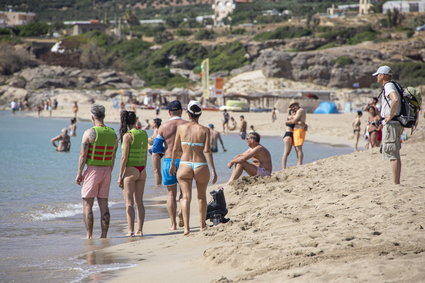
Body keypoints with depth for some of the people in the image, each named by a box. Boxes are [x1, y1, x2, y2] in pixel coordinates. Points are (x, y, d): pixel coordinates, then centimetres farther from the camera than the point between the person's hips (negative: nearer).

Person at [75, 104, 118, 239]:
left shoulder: (89, 133, -10)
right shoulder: (113, 134, 5)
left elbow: (83, 155, -12)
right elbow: (113, 157, 10)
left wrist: (79, 173, -6)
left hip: (93, 170, -5)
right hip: (107, 170, 5)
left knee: (87, 204, 2)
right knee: (104, 205, 8)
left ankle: (89, 236, -1)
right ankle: (104, 235, 8)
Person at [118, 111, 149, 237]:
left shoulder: (128, 135, -13)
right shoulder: (144, 134, 6)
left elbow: (124, 157, -14)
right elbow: (145, 155, 12)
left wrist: (120, 176, -10)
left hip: (130, 170, -6)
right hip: (142, 171, 6)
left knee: (129, 203, -3)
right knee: (139, 202, 10)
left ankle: (130, 231, -6)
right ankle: (139, 230, 11)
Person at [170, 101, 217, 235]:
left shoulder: (181, 128, -1)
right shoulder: (204, 130, -5)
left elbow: (176, 149, 4)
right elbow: (207, 151, -12)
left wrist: (172, 164, 19)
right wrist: (213, 170, -10)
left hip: (185, 165, 0)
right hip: (201, 166, 0)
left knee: (186, 196, -3)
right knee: (201, 196, 19)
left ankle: (186, 226, -22)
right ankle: (203, 225, 33)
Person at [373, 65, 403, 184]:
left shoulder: (389, 86, -13)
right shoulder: (393, 86, 18)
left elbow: (395, 100, -33)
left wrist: (390, 116, -23)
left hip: (391, 124, -10)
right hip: (397, 124, 10)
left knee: (392, 155, -11)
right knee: (395, 155, 13)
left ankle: (396, 184, -13)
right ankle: (397, 182, 16)